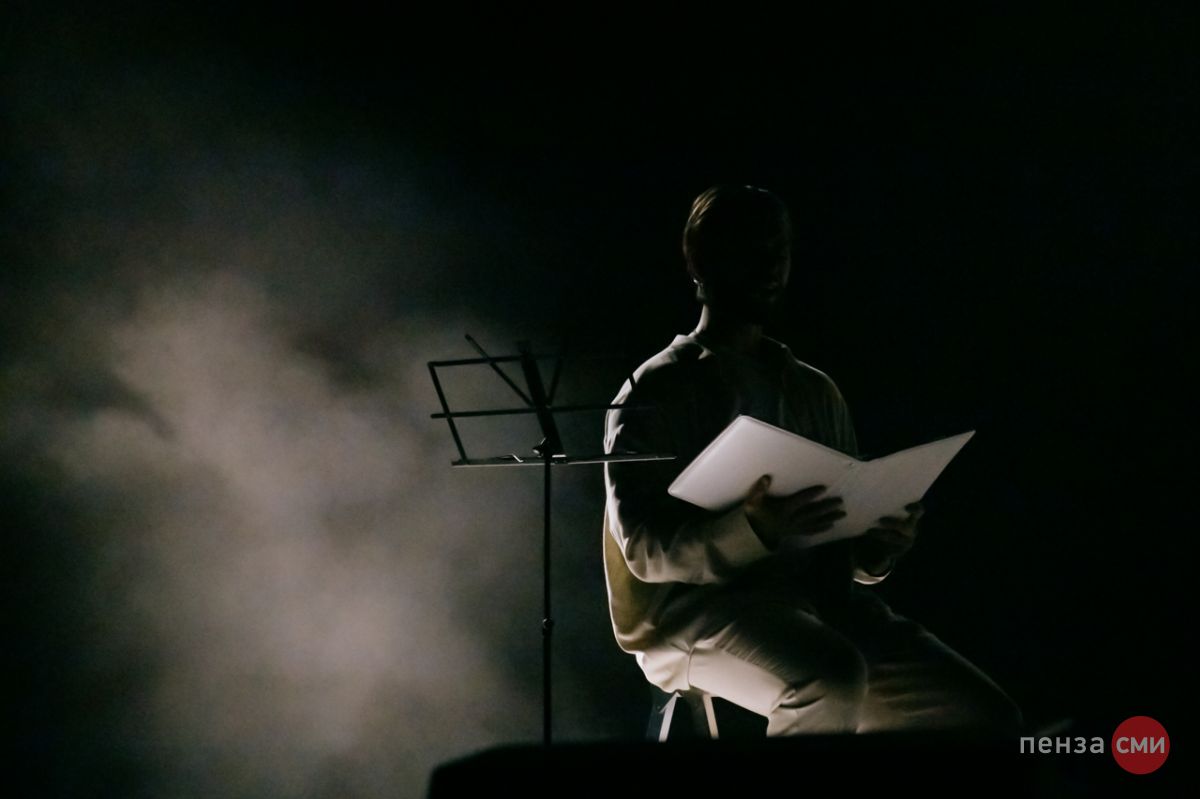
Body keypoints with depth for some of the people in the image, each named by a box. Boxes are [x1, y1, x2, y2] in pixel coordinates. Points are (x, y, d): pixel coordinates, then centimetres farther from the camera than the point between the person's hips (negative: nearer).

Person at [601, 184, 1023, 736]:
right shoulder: (653, 393, 1)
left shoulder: (814, 391, 19)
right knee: (833, 678, -36)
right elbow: (646, 550, -11)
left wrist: (879, 545, -7)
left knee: (986, 717, -13)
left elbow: (848, 550, 18)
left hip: (818, 597, 6)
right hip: (702, 608, -5)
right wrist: (755, 528, -28)